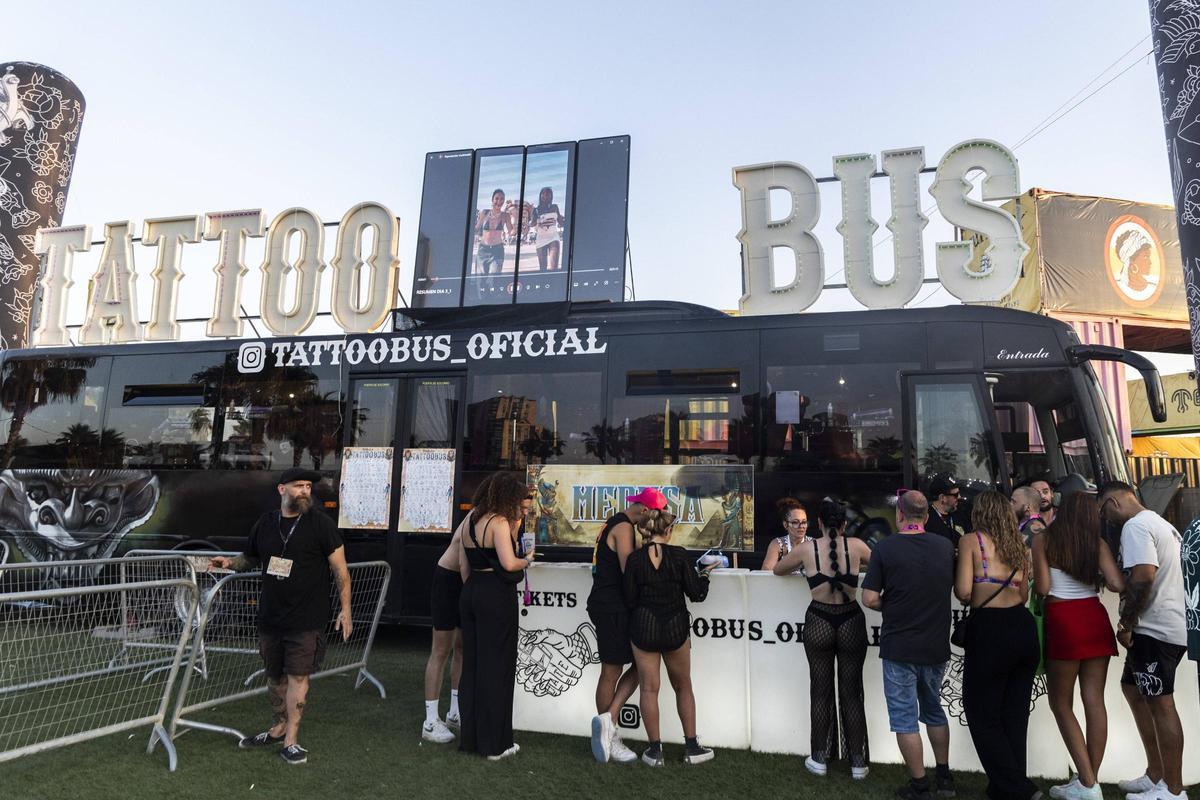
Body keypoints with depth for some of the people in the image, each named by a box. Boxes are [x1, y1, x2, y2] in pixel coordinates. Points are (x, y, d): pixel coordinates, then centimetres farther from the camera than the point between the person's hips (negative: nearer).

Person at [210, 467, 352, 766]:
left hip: (306, 619, -5)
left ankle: (291, 741, 9)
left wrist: (345, 609, -10)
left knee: (298, 676, -3)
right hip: (270, 616, 5)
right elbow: (250, 558, 21)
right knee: (275, 675, 16)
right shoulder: (265, 523, 5)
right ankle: (278, 728, 35)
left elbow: (340, 569, -6)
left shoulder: (321, 524, -8)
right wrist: (229, 561, -2)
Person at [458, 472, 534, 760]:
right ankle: (494, 743, 12)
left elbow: (464, 567, 15)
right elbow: (509, 563, -23)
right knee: (497, 668, 2)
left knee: (471, 666, 15)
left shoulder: (470, 522, 12)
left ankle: (470, 737, 25)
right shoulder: (500, 522, -13)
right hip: (497, 598, -8)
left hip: (470, 594, 8)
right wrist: (527, 560, -5)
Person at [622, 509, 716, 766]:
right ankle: (691, 747, 24)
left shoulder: (634, 559, -8)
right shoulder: (679, 555, -10)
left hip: (643, 628, 0)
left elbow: (629, 600, -5)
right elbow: (696, 594, -7)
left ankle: (655, 750, 15)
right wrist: (704, 574, 11)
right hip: (675, 627, 0)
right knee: (683, 687, 17)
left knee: (649, 688, 9)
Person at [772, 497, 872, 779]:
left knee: (821, 691, 12)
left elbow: (777, 569, 11)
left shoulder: (806, 550, -6)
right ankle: (857, 763, 19)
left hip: (818, 623, 0)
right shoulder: (855, 546, -7)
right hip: (851, 622, 0)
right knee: (851, 693, 11)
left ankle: (819, 759, 21)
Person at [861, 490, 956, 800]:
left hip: (899, 647, -5)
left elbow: (869, 599, -16)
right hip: (937, 646, 5)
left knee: (905, 718, 8)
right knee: (934, 711, 24)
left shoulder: (885, 548, -15)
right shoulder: (946, 546, -2)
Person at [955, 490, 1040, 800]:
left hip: (990, 630, -7)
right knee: (1015, 716, 16)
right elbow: (1024, 594, 18)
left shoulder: (971, 540, -5)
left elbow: (964, 592, -11)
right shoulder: (1017, 544, 13)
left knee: (984, 718, 6)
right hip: (1024, 627, 7)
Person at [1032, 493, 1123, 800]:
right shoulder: (1097, 542, 5)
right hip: (1096, 619, 4)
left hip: (1063, 622, -4)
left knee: (1061, 703, 7)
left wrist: (1034, 583, 14)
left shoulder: (1043, 541, -3)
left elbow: (1042, 588, -8)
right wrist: (1096, 577, 17)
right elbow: (1118, 585, -2)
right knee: (1094, 701, 8)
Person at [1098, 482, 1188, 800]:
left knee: (1160, 704, -2)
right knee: (1132, 689, 18)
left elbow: (1143, 576, -24)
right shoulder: (1162, 524, 17)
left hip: (1154, 630, -11)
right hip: (1171, 626, 11)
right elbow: (1164, 574, 21)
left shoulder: (1135, 526, -14)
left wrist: (1126, 624, -15)